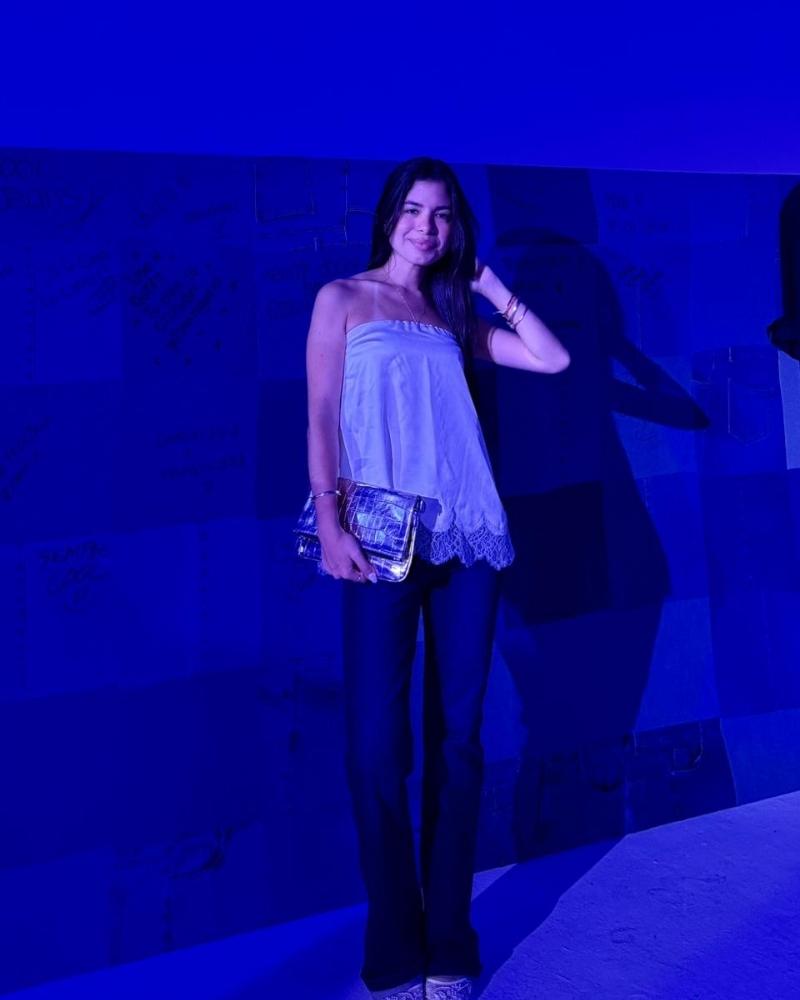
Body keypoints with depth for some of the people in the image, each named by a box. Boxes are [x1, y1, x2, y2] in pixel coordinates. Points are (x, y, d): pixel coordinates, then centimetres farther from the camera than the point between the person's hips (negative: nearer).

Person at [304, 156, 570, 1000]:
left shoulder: (452, 313, 19)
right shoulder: (343, 299, 8)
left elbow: (553, 359, 13)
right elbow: (321, 416, -1)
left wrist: (490, 286, 15)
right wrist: (329, 523, -12)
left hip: (467, 536, 4)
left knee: (457, 735, 5)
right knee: (378, 743, -5)